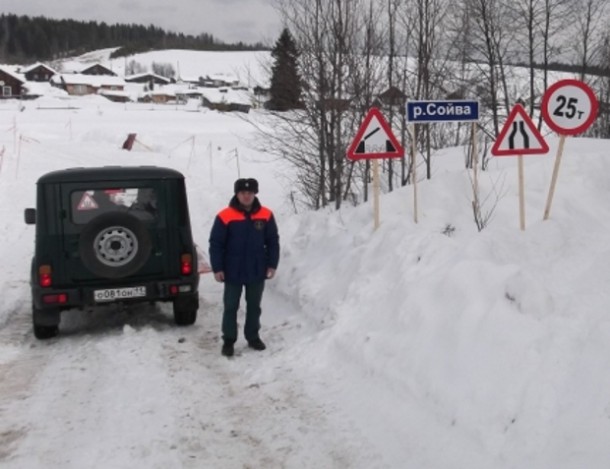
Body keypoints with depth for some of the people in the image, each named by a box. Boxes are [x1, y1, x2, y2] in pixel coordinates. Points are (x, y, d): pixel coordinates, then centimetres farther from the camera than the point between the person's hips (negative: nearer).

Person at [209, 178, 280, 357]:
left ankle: (253, 337, 32)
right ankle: (228, 340, 20)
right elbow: (216, 244, -7)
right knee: (230, 307, 7)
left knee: (254, 307, 16)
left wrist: (272, 265, 1)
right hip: (233, 272, -2)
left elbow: (273, 242, 5)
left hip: (257, 272, 2)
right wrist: (217, 268, -9)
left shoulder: (266, 215, -3)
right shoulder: (225, 216, -11)